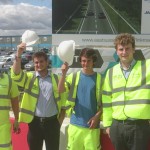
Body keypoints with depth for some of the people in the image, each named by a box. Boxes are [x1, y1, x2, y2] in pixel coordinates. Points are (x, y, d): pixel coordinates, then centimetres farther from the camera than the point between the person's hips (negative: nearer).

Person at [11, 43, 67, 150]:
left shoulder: (56, 78, 3)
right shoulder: (29, 77, 1)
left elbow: (62, 97, 5)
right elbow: (15, 75, -18)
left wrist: (61, 118, -2)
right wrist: (18, 55, -31)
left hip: (52, 121, 0)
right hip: (35, 121, 0)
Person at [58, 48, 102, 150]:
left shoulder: (99, 78, 0)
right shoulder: (74, 76, 3)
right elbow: (61, 90, -10)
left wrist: (97, 116, -10)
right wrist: (64, 73, -23)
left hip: (92, 124, -1)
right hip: (75, 123, 2)